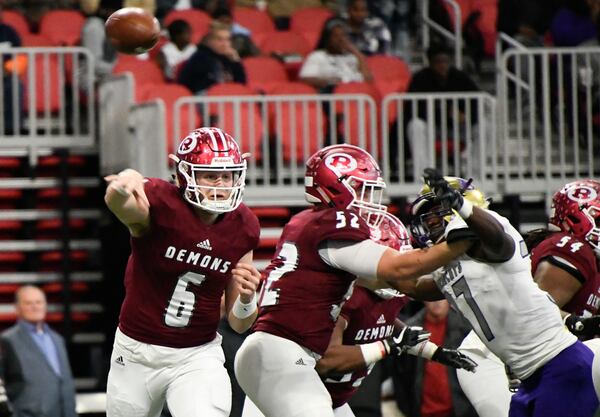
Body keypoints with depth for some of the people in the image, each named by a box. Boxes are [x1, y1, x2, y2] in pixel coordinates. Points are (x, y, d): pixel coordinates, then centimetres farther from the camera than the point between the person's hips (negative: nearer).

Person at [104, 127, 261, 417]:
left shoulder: (243, 228, -5)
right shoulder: (160, 205, -18)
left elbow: (238, 324, 2)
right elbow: (116, 202, -46)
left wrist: (246, 297, -20)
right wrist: (124, 184, -69)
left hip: (198, 357, 1)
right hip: (137, 353, -1)